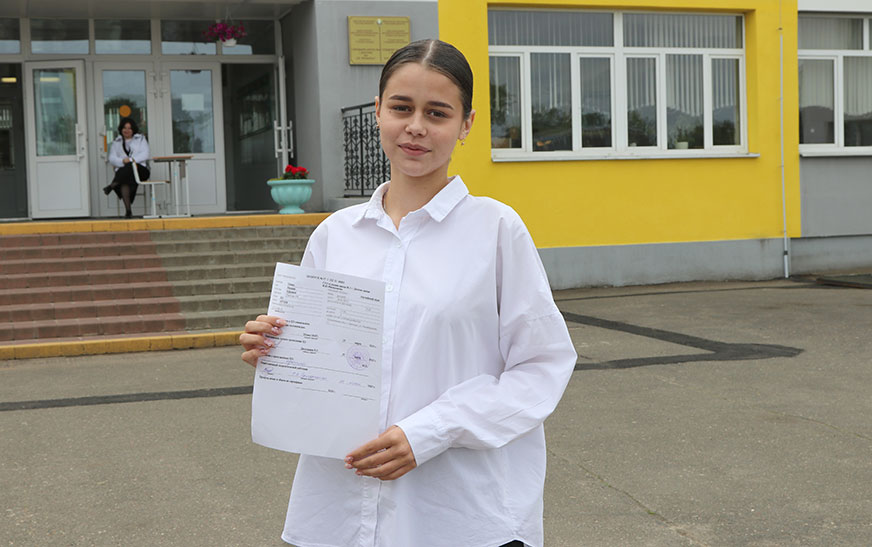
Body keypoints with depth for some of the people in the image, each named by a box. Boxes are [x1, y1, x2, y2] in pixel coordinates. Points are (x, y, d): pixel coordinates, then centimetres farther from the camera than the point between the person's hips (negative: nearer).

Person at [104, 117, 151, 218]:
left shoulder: (140, 139, 20)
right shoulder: (116, 142, 23)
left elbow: (146, 154, 4)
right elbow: (112, 158, 10)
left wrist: (132, 160, -13)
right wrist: (122, 161, -13)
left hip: (140, 169, -1)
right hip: (122, 170, 1)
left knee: (129, 167, -40)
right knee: (124, 181, -37)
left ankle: (112, 185, -41)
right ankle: (128, 210, -44)